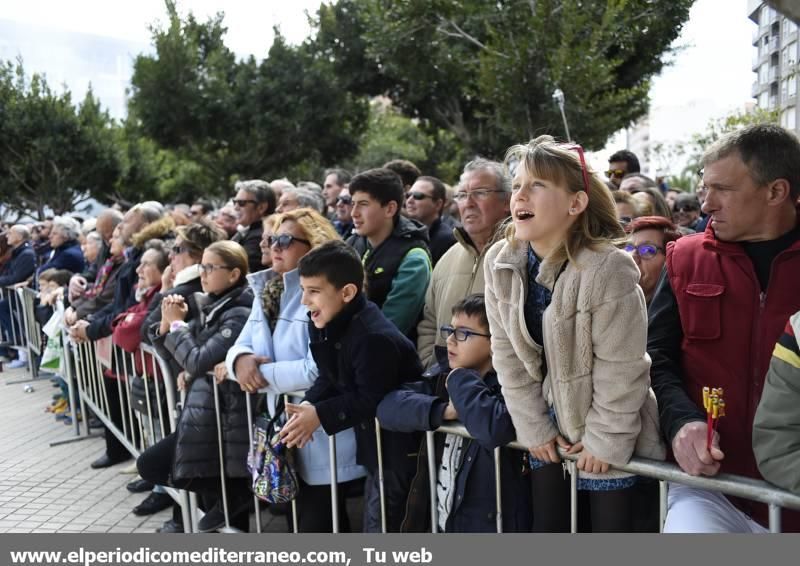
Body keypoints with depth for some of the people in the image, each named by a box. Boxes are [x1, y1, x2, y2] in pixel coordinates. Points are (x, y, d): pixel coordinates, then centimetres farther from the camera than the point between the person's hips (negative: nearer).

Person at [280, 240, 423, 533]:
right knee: (374, 523, 22)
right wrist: (309, 404, -12)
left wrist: (320, 415, -20)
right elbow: (330, 379, 6)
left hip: (397, 445, -9)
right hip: (375, 442, 9)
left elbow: (372, 399, -25)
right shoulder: (324, 325, 0)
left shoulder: (375, 338, -30)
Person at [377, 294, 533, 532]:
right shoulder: (441, 374, 3)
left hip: (490, 526, -5)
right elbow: (388, 406, -8)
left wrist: (459, 380, -19)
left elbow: (492, 430, -36)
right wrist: (443, 411, -23)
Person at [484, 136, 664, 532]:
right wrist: (534, 427, -2)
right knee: (548, 528, 16)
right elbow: (508, 355, -3)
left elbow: (620, 369, -18)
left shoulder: (608, 269, -25)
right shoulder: (499, 264, -10)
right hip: (549, 427, 5)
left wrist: (605, 440, -12)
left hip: (610, 432, -5)